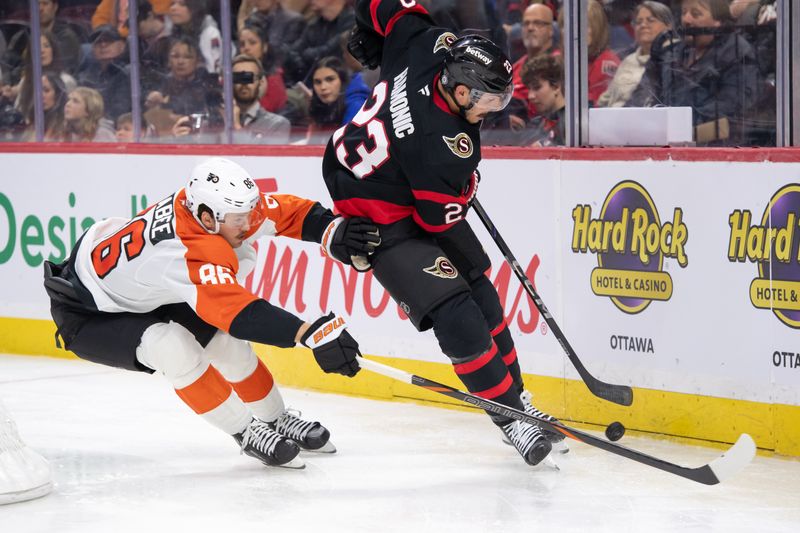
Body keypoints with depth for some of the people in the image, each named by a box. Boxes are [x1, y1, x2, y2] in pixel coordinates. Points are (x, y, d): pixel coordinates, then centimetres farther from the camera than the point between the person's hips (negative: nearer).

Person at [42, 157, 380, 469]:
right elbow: (243, 313, -49)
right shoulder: (190, 255, -41)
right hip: (87, 312, -9)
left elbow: (287, 211, -7)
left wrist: (334, 231, -23)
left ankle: (276, 419, 21)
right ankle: (245, 431, -12)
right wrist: (314, 333, -57)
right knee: (173, 346, -29)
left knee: (221, 336, 1)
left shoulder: (216, 204, -19)